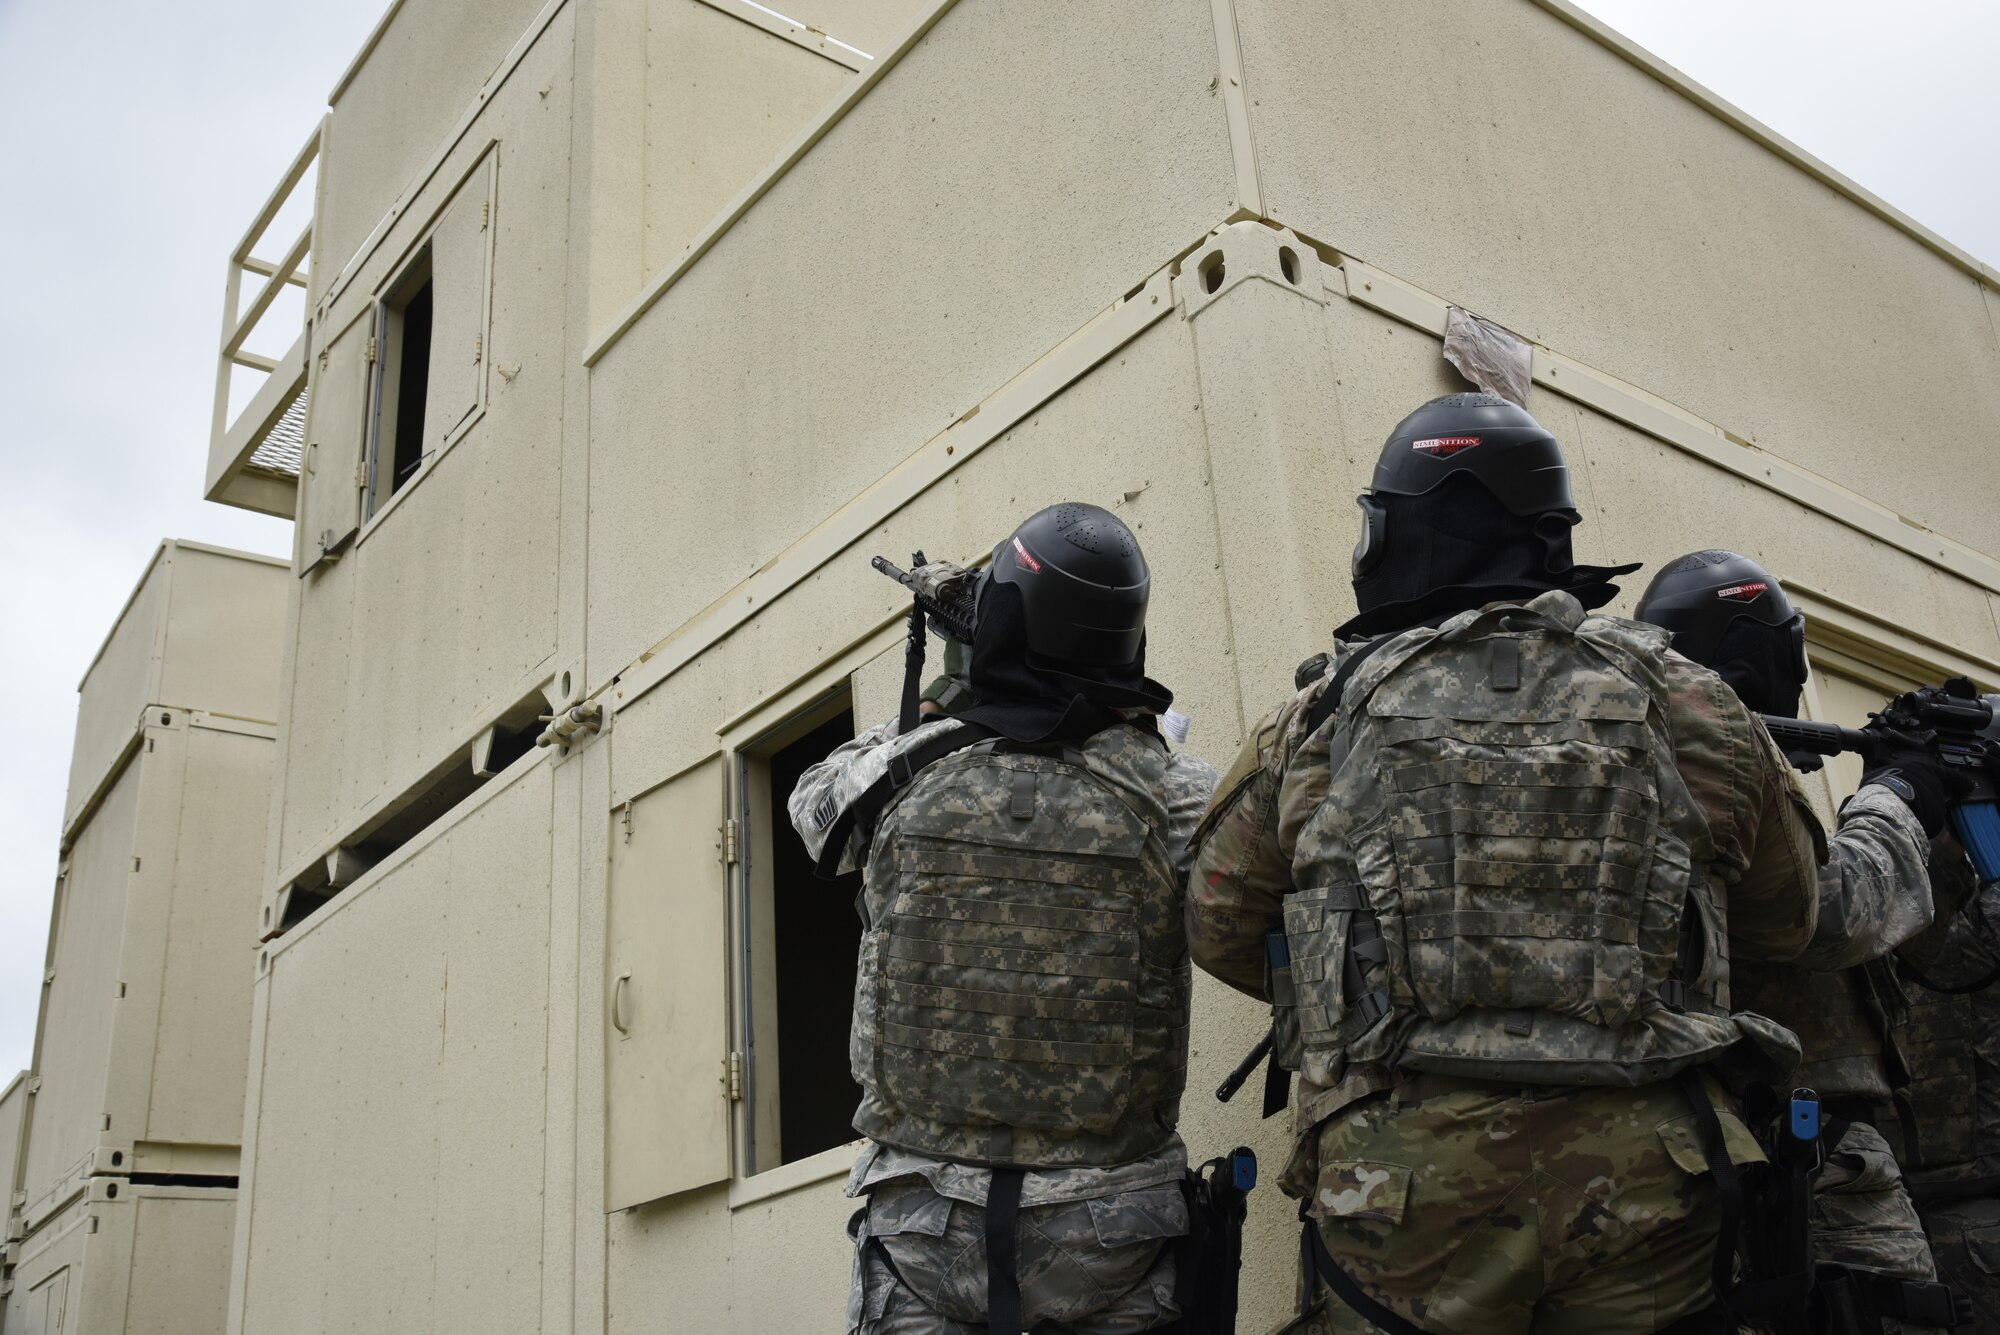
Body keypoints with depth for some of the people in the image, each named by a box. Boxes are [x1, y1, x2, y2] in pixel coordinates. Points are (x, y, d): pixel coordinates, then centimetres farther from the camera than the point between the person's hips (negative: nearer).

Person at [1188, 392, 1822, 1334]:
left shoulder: (1316, 725, 1)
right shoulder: (1678, 702, 3)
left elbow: (1218, 929, 13)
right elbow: (1784, 920, 17)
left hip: (1402, 1185, 0)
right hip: (1638, 1184, 1)